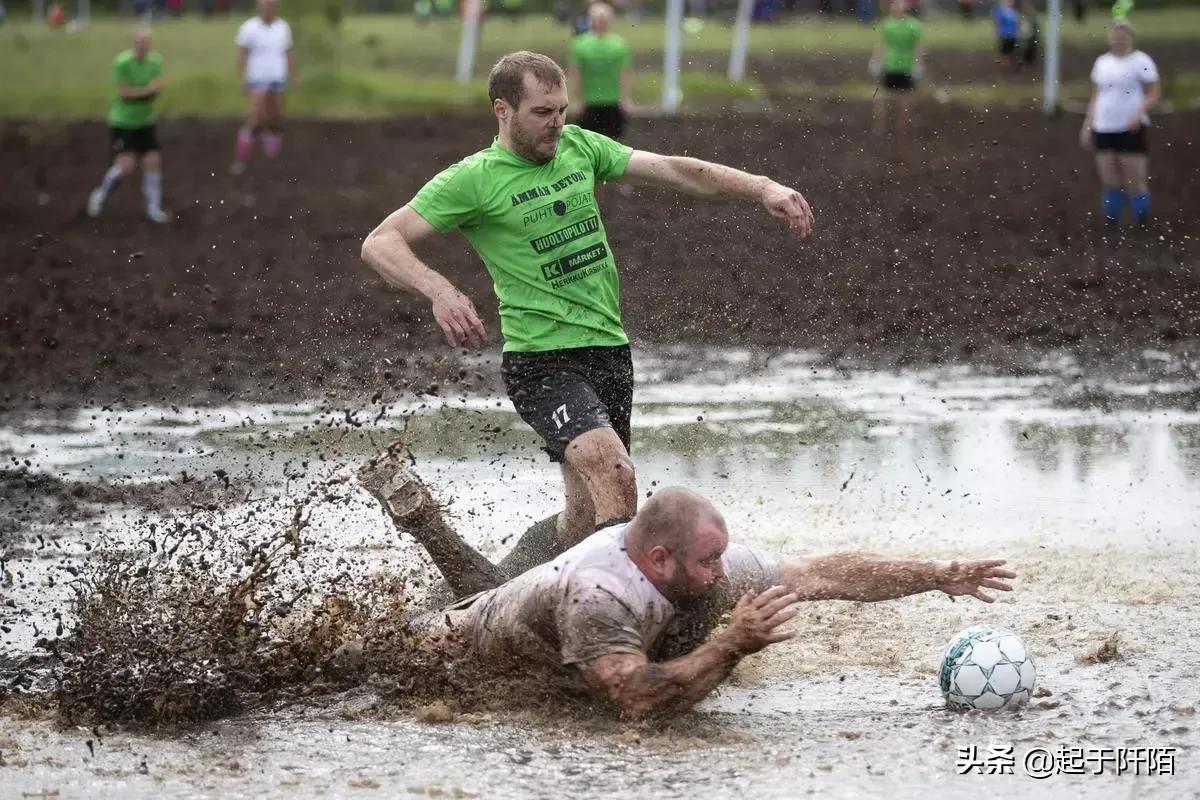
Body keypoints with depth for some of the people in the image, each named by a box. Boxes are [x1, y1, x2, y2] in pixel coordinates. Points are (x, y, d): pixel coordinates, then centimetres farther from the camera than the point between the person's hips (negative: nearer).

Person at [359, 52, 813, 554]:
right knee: (614, 474, -29)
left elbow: (673, 172, 13)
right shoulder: (472, 181, -6)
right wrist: (440, 292, -29)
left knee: (586, 520, 10)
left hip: (609, 347, 7)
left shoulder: (579, 147, 11)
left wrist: (762, 188, 2)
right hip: (541, 359, -7)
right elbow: (380, 243, -11)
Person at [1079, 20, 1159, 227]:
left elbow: (1154, 93, -4)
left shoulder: (1141, 61, -2)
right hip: (1103, 129, 5)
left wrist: (1139, 112, -21)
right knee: (1109, 180, 3)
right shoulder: (1102, 62, 15)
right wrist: (1087, 126, 15)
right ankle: (1111, 220, 10)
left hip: (1130, 129, -5)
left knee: (1134, 179, -6)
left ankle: (1142, 223, 4)